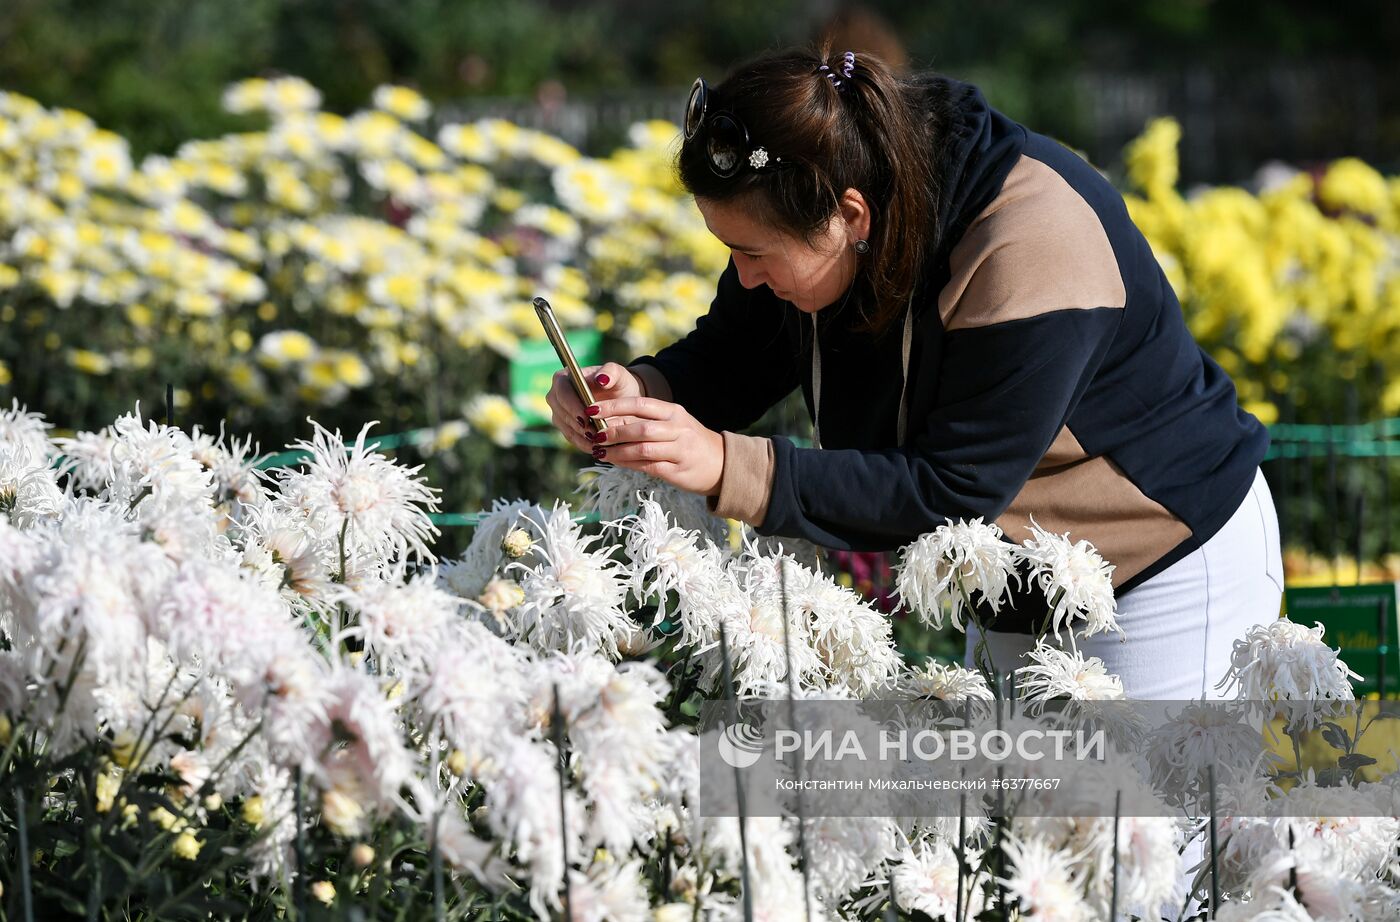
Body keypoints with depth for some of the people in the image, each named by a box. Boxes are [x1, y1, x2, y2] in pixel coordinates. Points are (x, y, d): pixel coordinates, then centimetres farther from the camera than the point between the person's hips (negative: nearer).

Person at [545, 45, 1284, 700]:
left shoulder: (1029, 259, -36)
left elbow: (952, 494, -33)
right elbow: (732, 361, -2)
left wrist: (729, 469, -40)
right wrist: (641, 389, -26)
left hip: (1167, 567, -8)